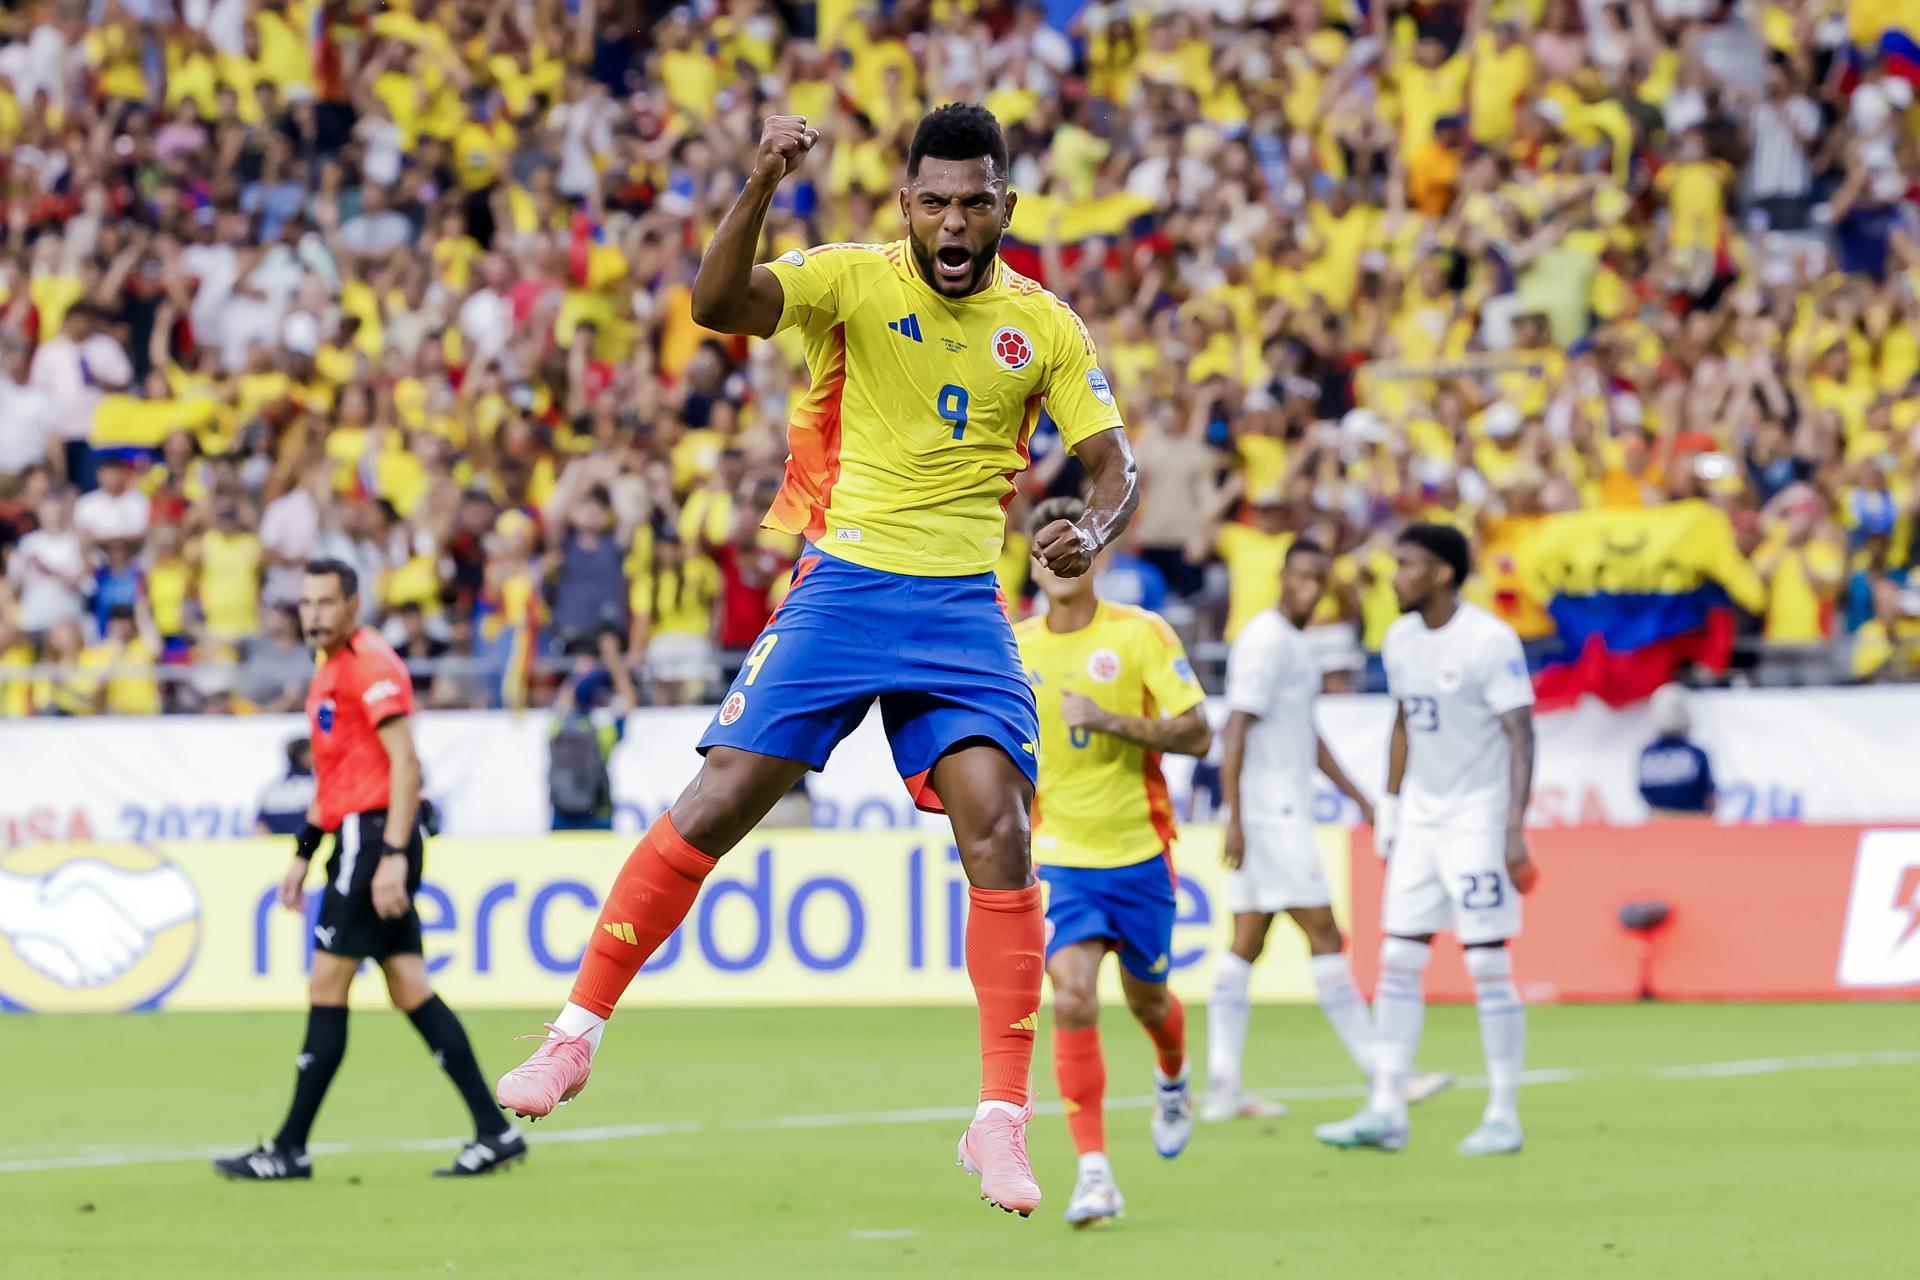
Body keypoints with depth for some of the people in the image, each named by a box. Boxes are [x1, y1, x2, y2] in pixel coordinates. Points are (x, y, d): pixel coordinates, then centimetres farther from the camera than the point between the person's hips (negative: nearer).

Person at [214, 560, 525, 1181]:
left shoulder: (371, 664, -11)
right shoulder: (329, 670, 19)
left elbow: (405, 764, -18)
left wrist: (393, 855, -24)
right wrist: (303, 854, 24)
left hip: (376, 837, -10)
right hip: (356, 837, 10)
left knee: (326, 988, -7)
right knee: (409, 988, 6)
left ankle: (290, 1149, -3)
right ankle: (495, 1132, 5)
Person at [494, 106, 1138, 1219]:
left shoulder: (1045, 327, 5)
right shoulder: (854, 279, -3)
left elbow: (1115, 466, 6)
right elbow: (717, 303, -19)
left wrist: (1094, 528, -17)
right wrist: (762, 187, -35)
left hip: (965, 604, 1)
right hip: (845, 580, -1)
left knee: (998, 826, -15)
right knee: (718, 802, -7)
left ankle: (1002, 1124, -10)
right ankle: (577, 1035, 8)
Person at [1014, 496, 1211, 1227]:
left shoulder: (1142, 634, -7)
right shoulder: (1012, 650, 1)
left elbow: (1197, 734, -12)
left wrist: (1110, 720, -23)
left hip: (1139, 850, -1)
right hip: (1060, 855, 1)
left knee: (1146, 1000, 15)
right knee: (1073, 1000, -18)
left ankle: (1172, 1078, 52)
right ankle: (1094, 1172, -17)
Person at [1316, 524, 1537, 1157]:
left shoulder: (1490, 641, -14)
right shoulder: (1400, 640, 8)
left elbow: (1521, 736, -14)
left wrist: (1515, 830, -20)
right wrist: (1388, 813, 16)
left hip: (1478, 817, -7)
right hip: (1420, 814, 7)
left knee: (1488, 963, -5)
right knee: (1398, 957, 1)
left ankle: (1503, 1116, 2)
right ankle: (1386, 1111, 3)